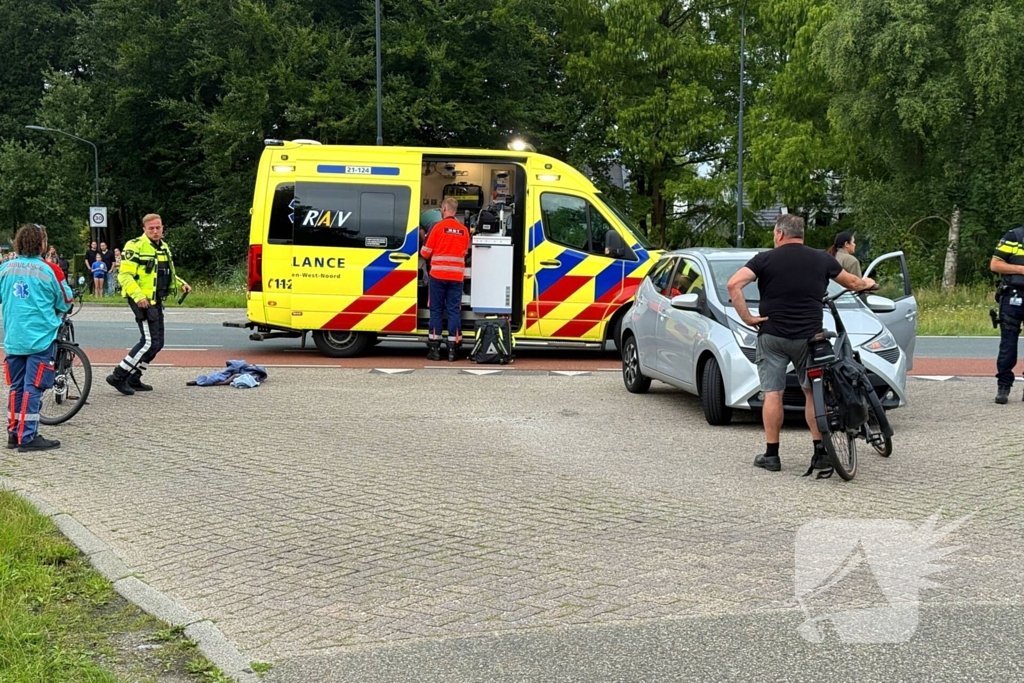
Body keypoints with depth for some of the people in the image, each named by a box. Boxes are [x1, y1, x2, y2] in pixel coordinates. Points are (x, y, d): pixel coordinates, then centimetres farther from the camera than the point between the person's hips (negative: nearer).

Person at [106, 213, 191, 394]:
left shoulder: (164, 248, 16)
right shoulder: (136, 247, -12)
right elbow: (124, 275, -17)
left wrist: (181, 284, 12)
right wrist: (138, 296, -27)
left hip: (156, 302, 9)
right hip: (142, 301, -9)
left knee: (157, 343, 11)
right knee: (149, 342, -14)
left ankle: (133, 379, 20)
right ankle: (118, 376, -7)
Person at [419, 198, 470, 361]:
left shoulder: (438, 227, -6)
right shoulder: (464, 230, 4)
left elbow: (426, 252, -2)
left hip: (438, 275, -2)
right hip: (456, 276, 2)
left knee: (436, 310, 5)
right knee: (454, 310, 5)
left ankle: (434, 348, 4)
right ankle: (453, 349, 2)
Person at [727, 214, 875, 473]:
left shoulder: (765, 259, -2)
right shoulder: (821, 260, 5)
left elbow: (734, 284, -16)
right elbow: (852, 282, 20)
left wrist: (746, 317, -10)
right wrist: (867, 283, 41)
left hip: (772, 337, -2)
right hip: (809, 337, 2)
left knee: (772, 394, 3)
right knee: (814, 393, 12)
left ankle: (771, 455, 5)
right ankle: (820, 452, 9)